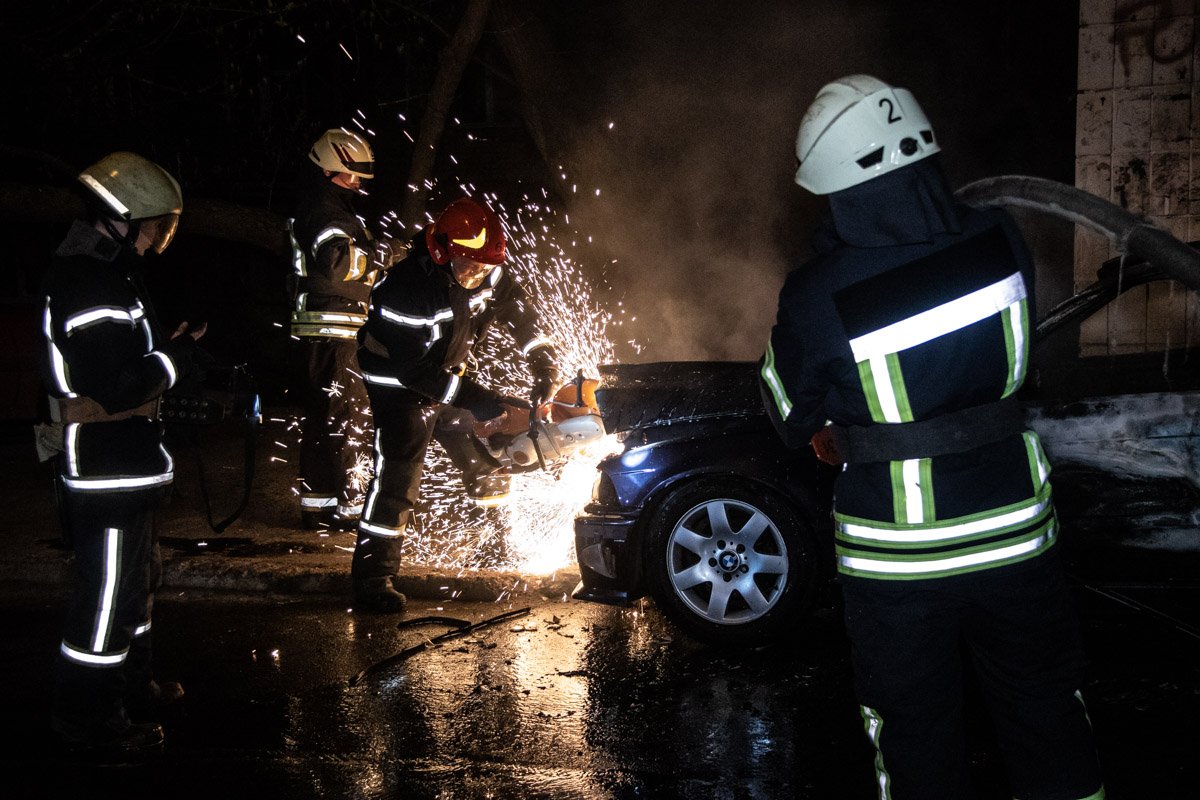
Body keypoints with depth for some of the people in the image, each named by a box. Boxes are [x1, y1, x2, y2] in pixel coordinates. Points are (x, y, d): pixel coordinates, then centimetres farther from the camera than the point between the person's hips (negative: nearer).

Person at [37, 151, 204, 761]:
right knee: (108, 593, 1)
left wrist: (176, 346, 7)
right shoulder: (90, 287, -24)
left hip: (123, 464, 11)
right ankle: (89, 722, 16)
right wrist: (185, 346, -18)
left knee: (136, 575, 23)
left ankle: (132, 682, 41)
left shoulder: (100, 271, 11)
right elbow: (119, 390, -28)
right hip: (104, 472, -11)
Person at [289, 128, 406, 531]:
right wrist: (380, 253, -21)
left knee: (322, 418, 15)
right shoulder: (326, 208, -14)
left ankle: (316, 505, 22)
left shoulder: (314, 206, 20)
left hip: (315, 330, 11)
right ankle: (351, 507, -3)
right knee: (353, 419, -6)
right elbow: (337, 260, -31)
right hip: (334, 331, -11)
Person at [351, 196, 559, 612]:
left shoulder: (488, 273, -16)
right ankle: (371, 577, -14)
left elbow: (522, 314, 1)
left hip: (448, 371, 7)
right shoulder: (407, 288, -36)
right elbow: (415, 370, -34)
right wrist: (484, 402, -35)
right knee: (398, 470, -17)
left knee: (480, 448, 20)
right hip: (399, 381, -7)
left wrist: (544, 367, -8)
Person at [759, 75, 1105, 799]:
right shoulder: (1004, 243, -9)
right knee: (1047, 719, 22)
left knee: (918, 738, 16)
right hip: (1015, 530, 3)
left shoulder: (820, 295, -20)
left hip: (896, 556, -3)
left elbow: (789, 413, -5)